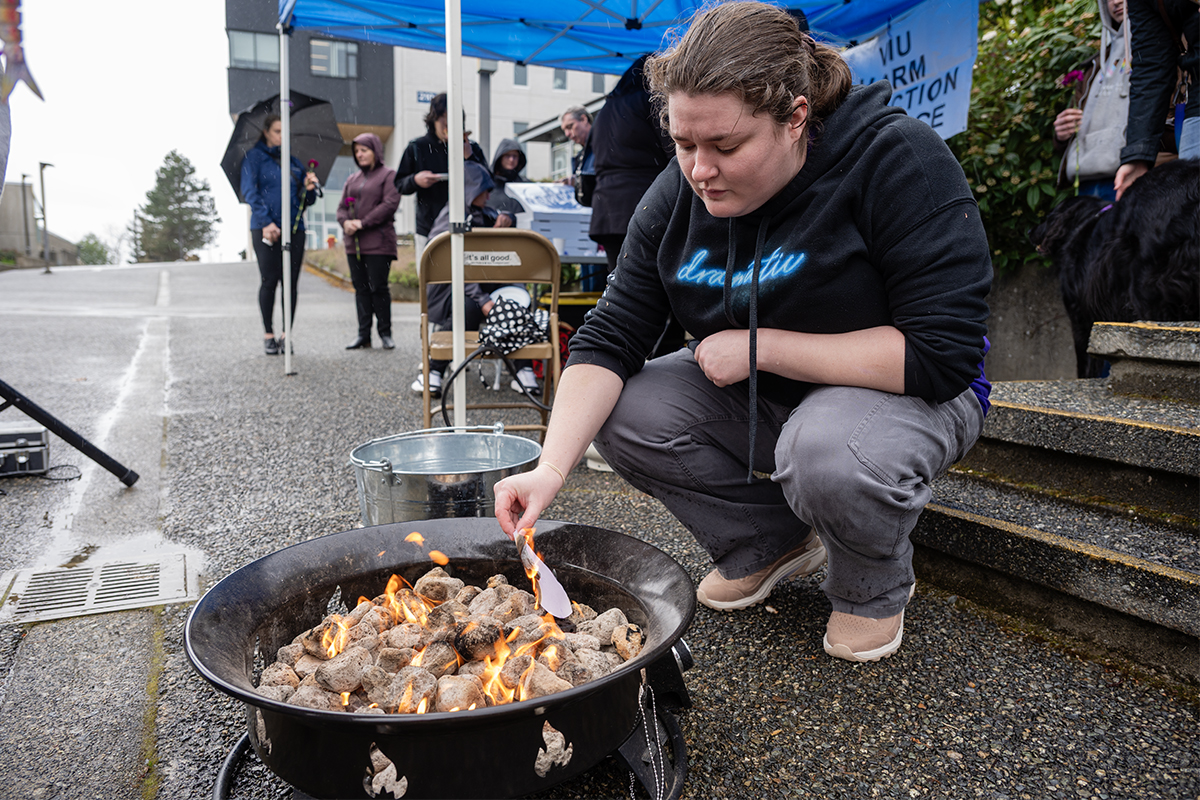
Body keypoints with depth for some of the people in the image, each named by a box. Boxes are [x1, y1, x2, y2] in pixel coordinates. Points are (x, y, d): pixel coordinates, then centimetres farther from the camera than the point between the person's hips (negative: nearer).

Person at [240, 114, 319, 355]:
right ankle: (268, 334, 7)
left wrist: (309, 188, -4)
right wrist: (266, 221, -16)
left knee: (291, 282, 0)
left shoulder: (294, 161, 18)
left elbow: (306, 201, 19)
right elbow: (249, 191, -4)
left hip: (294, 228, 4)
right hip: (265, 229, -3)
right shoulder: (254, 157, 6)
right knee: (269, 280, -3)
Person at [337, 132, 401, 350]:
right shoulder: (352, 180, 20)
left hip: (378, 242, -6)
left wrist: (363, 223, -15)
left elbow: (390, 204, -12)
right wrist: (345, 222, -6)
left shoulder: (388, 175, 1)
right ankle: (363, 334, 10)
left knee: (378, 287, -5)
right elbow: (341, 207, 18)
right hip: (354, 242, 6)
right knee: (361, 288, 6)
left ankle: (385, 333, 5)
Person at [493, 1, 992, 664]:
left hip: (907, 390, -5)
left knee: (829, 454, -37)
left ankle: (876, 587, -1)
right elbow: (608, 340, -12)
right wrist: (551, 468, -27)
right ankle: (769, 542, 7)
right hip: (758, 399, 5)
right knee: (620, 412, -14)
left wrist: (762, 347, -26)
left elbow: (944, 354, -28)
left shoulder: (898, 160, -24)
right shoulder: (677, 197, -10)